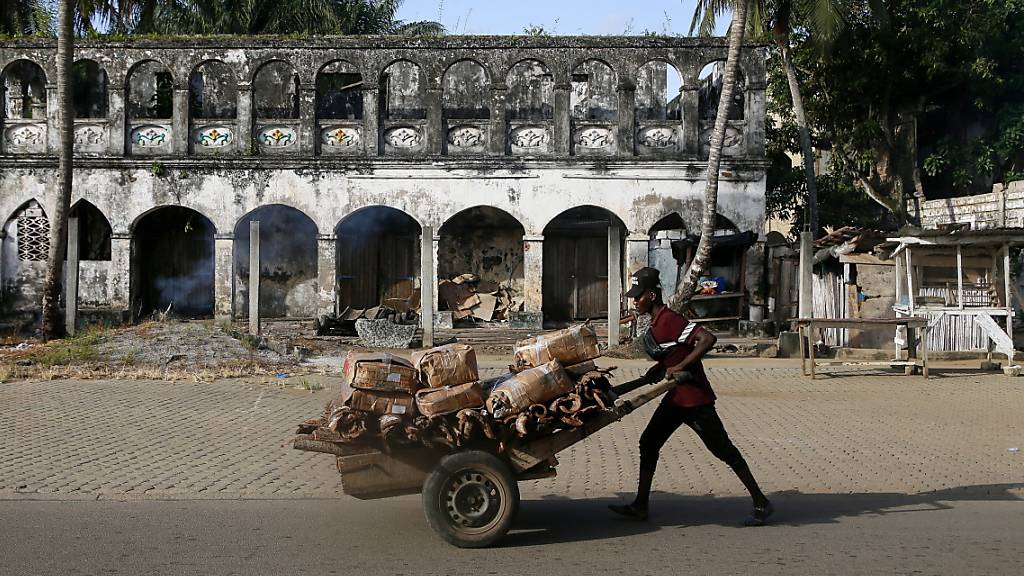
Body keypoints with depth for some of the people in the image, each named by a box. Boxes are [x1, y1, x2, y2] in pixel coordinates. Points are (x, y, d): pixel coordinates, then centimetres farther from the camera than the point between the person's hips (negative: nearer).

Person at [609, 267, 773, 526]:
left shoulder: (670, 320, -20)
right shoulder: (656, 324, 11)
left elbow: (708, 339, -31)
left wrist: (680, 368, -27)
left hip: (695, 398, -10)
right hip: (676, 398, 10)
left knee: (723, 449, 0)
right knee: (648, 443, 9)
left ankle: (761, 503, 12)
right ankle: (640, 506, 16)